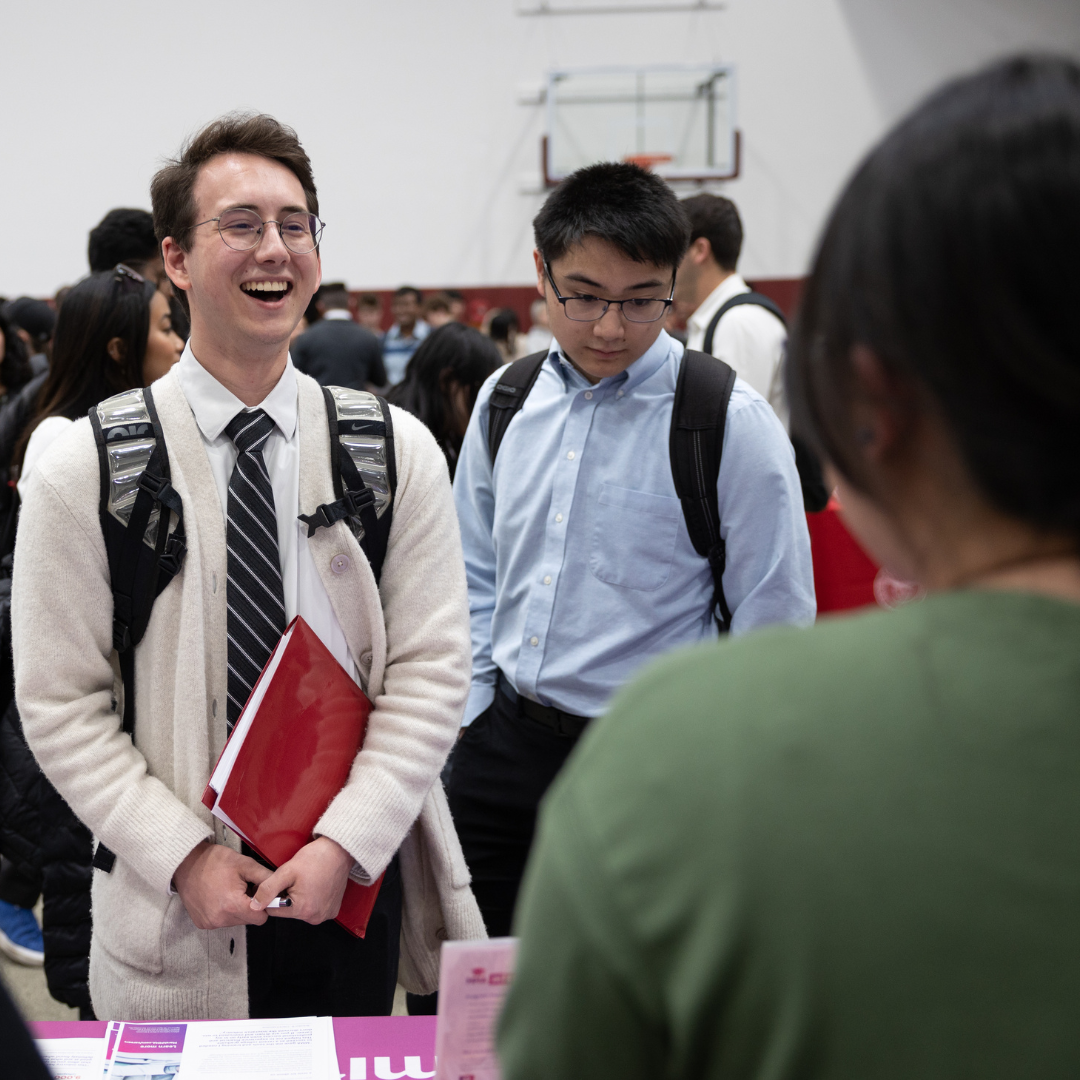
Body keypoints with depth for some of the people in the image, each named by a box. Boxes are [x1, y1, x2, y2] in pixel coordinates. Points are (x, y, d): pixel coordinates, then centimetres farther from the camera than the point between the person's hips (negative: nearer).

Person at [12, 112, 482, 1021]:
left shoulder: (399, 452, 0)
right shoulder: (84, 468, -4)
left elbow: (431, 672, -3)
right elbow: (60, 704, -5)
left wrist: (344, 845, -12)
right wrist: (184, 856, -13)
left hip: (355, 886, 2)